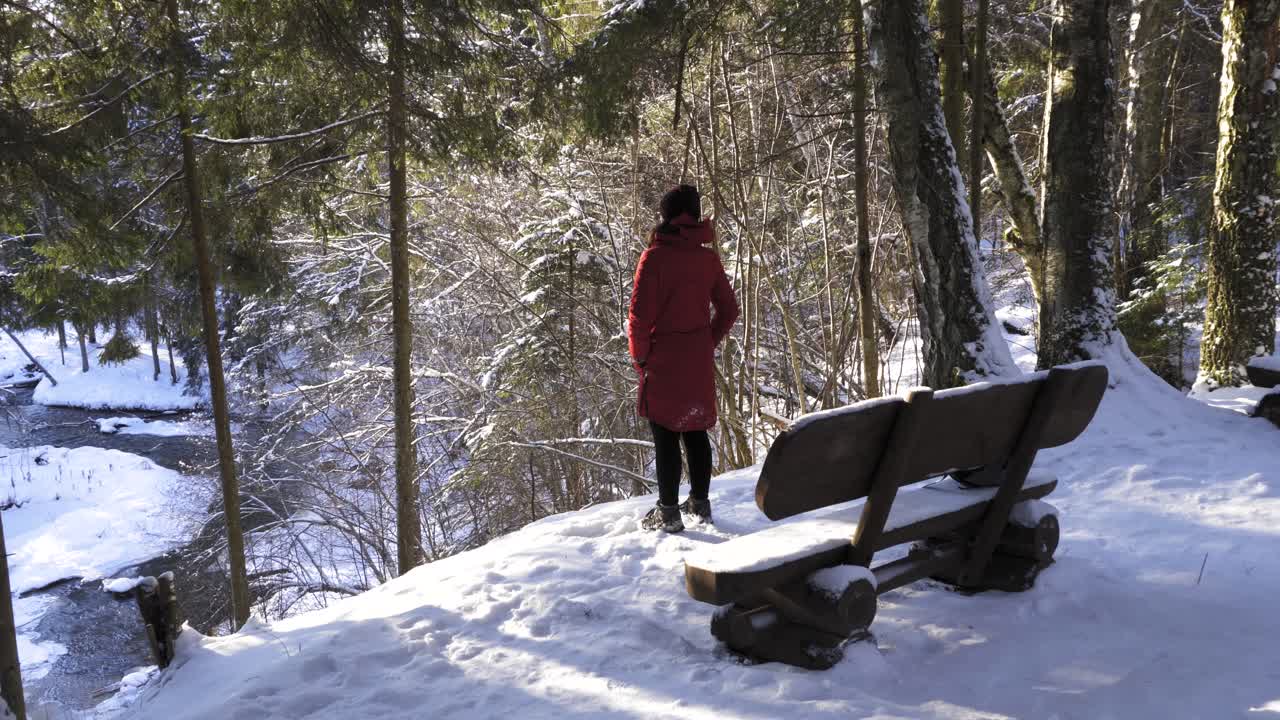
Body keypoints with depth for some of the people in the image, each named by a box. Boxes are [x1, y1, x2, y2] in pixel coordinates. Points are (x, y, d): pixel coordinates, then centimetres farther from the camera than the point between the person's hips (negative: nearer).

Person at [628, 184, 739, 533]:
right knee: (696, 431, 15)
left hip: (662, 360, -5)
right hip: (700, 361, 5)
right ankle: (701, 502, 25)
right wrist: (708, 342, 15)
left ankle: (668, 513, 6)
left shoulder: (654, 256, -14)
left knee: (665, 436, 1)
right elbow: (728, 309, 7)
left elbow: (640, 314, -15)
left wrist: (639, 356, -3)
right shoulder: (708, 258, 1)